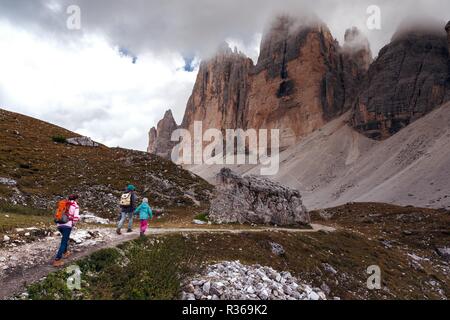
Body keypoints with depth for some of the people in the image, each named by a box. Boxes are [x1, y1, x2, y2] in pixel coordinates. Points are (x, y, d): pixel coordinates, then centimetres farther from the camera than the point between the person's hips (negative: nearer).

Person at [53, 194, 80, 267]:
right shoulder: (76, 206, 0)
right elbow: (76, 217, -10)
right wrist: (73, 224, 6)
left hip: (59, 224, 7)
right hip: (67, 225, -7)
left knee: (65, 238, 30)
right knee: (64, 242, -3)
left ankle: (65, 252, 42)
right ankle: (57, 260, -9)